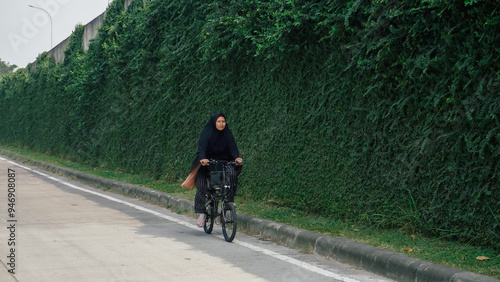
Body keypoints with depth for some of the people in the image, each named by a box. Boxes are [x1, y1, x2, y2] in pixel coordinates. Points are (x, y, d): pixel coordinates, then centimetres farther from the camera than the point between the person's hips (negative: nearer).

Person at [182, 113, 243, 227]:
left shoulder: (227, 134, 0)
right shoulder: (206, 134, -9)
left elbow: (232, 147, -11)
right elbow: (201, 148, -22)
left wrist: (237, 157, -33)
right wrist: (202, 159, -44)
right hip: (207, 163, -2)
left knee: (232, 174, -29)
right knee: (202, 187, -19)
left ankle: (229, 201, -14)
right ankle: (201, 214, -10)